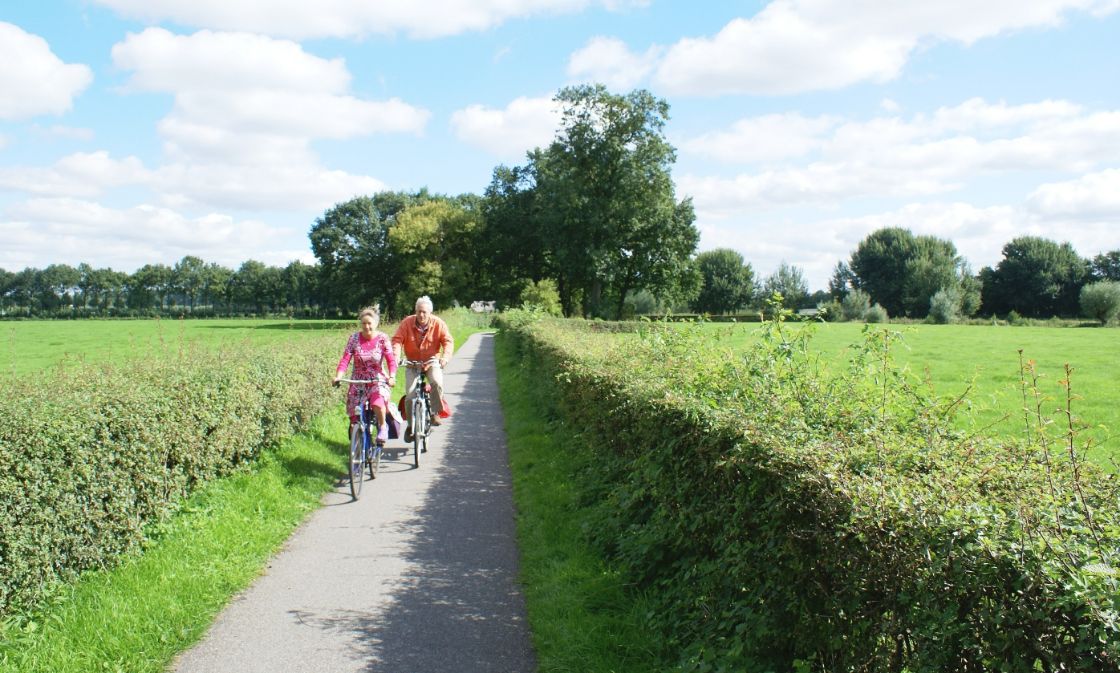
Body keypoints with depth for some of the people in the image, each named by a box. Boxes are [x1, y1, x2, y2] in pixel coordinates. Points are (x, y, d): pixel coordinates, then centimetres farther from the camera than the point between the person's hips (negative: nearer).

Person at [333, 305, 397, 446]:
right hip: (358, 381, 2)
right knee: (355, 419, -2)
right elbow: (345, 359, -9)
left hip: (378, 379, -2)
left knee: (377, 402, -33)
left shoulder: (382, 338, -6)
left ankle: (383, 426, -3)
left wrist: (392, 377, -28)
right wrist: (337, 377, -24)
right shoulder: (354, 338, -3)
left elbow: (391, 360, -11)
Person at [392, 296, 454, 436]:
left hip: (432, 361, -1)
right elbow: (397, 340, -15)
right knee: (410, 393, -10)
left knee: (437, 382, -31)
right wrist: (396, 355, -34)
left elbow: (448, 341, -15)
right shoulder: (406, 323, -10)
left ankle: (435, 413, -10)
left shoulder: (438, 324, -9)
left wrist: (445, 356, -34)